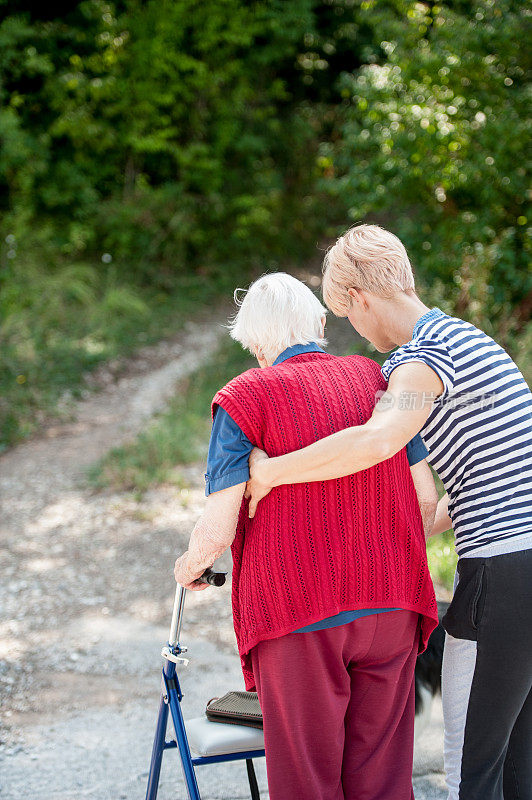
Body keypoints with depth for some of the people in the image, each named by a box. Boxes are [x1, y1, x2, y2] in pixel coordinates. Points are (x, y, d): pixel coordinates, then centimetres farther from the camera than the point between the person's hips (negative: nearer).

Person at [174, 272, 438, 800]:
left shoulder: (245, 399, -5)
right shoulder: (377, 381, 9)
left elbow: (217, 529, -11)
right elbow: (426, 498, 10)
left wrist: (190, 566, 11)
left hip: (299, 619, -4)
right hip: (391, 609, 4)